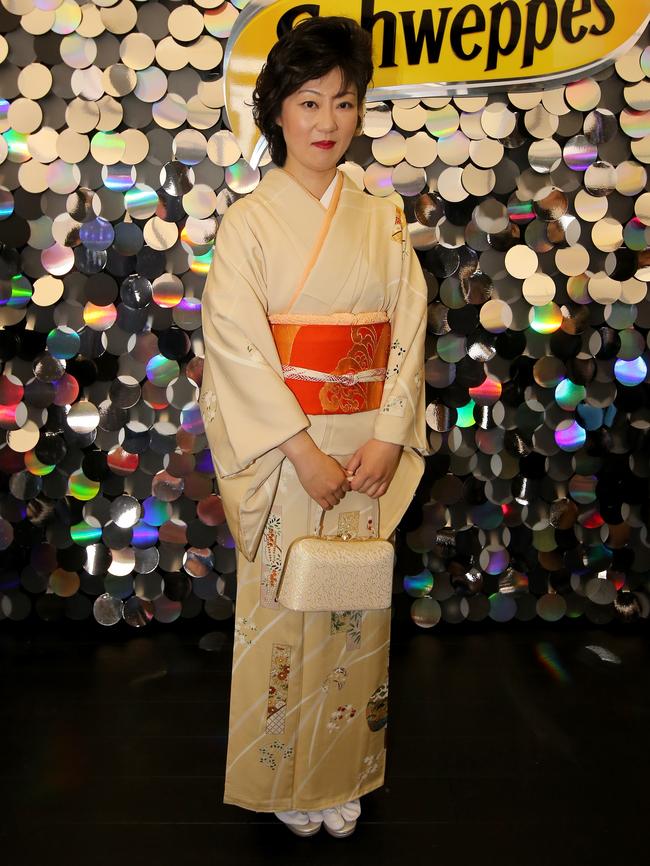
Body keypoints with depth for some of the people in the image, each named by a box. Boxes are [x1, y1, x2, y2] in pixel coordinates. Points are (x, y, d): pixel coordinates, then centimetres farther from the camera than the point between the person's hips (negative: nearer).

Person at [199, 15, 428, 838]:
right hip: (282, 452, -3)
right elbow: (235, 341, -13)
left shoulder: (382, 220, 6)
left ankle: (344, 773, 31)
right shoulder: (249, 220, -4)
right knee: (282, 612, 7)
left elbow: (409, 331, 2)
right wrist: (304, 450, -17)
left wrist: (388, 438, -10)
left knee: (356, 614, 12)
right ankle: (285, 780, 28)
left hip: (370, 452, 3)